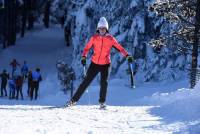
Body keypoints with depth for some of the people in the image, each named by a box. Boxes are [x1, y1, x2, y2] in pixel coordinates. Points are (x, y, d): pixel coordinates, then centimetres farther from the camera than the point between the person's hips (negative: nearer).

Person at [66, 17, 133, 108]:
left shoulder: (110, 39, -3)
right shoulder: (94, 38, -2)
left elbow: (119, 48, -2)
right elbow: (87, 48, 4)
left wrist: (127, 56, -13)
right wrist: (84, 57, -11)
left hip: (105, 65, 0)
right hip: (94, 64, 0)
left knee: (104, 83, -13)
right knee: (86, 82, -1)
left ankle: (102, 102, 6)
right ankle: (74, 100, 5)